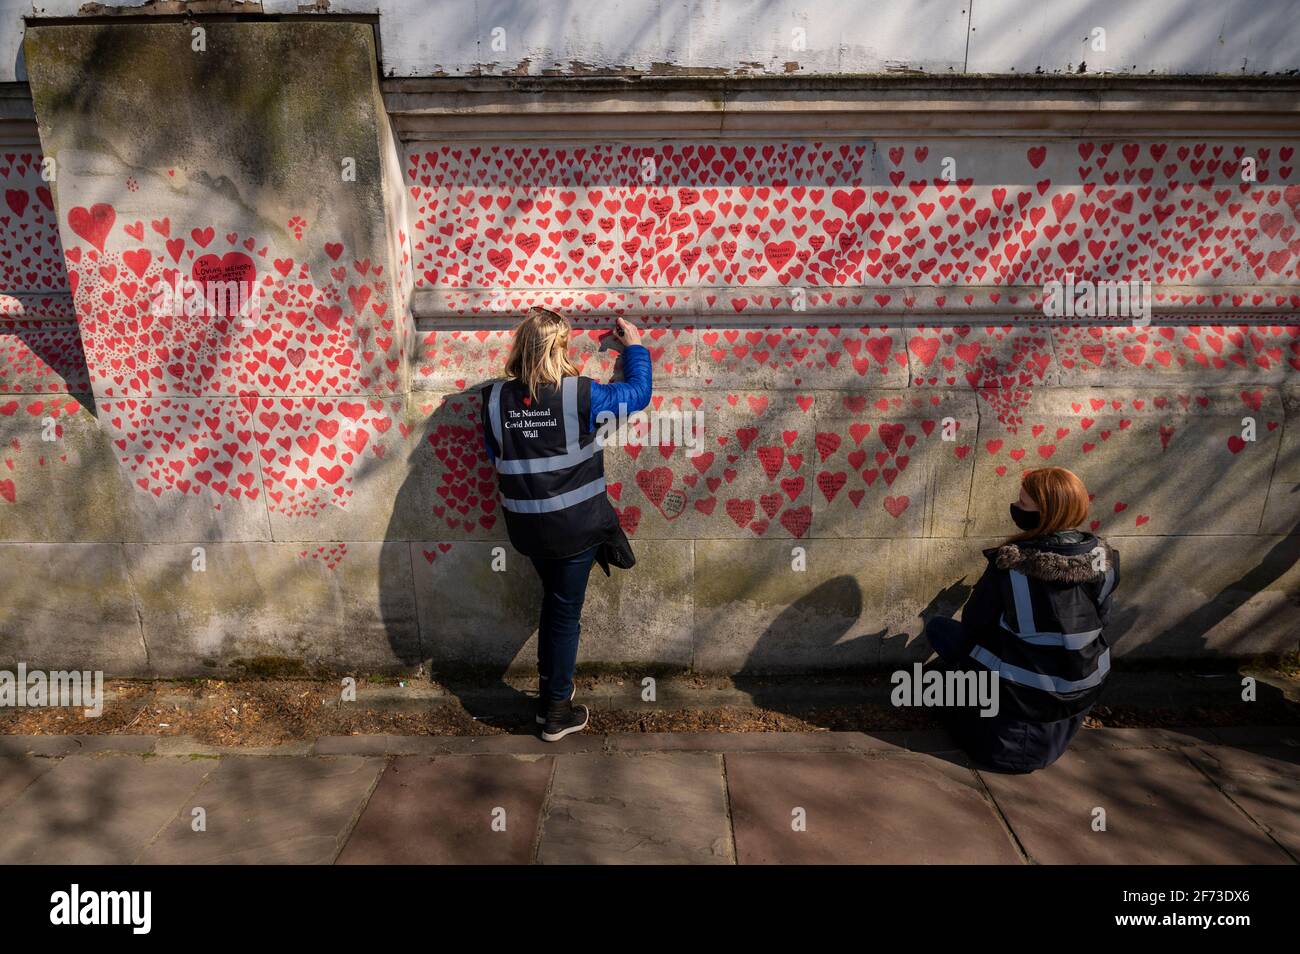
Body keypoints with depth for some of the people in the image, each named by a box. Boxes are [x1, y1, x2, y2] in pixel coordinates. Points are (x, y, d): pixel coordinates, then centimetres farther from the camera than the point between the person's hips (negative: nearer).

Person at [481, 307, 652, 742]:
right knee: (565, 613, 10)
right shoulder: (580, 395, -16)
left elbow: (495, 457, 7)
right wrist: (635, 346, 13)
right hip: (574, 526, -4)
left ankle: (548, 692, 40)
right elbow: (638, 393, -1)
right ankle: (557, 713, 22)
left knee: (554, 603, 26)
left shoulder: (496, 399, -6)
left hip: (527, 527, 4)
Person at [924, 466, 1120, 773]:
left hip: (1019, 697, -5)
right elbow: (1100, 620, 3)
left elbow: (973, 622, -12)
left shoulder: (1010, 564, -25)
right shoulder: (1103, 558, -11)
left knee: (938, 627, 12)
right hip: (1080, 695, 6)